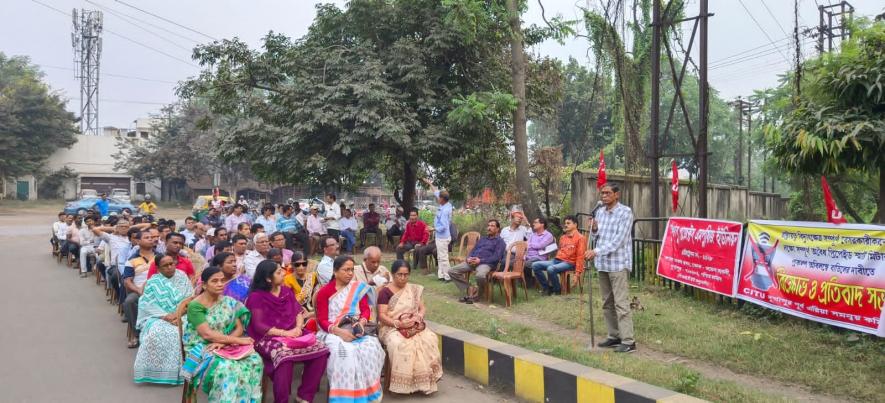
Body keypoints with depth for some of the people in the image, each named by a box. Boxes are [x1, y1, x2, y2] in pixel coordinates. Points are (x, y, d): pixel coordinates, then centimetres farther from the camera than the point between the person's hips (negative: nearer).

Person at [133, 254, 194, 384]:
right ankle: (156, 372, -23)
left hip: (180, 317, 0)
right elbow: (148, 305, -4)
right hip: (158, 318, 0)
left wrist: (178, 314, -17)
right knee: (156, 332, -33)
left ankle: (177, 371, -21)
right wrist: (165, 316, -19)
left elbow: (189, 300, 0)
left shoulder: (182, 278, 8)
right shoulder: (153, 283, 6)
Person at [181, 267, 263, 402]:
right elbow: (207, 334, -19)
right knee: (225, 366, -36)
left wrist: (224, 342, -17)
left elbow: (239, 328, 3)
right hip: (202, 348, -4)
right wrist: (238, 340, -21)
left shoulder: (228, 302, 7)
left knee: (254, 360, -23)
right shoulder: (195, 306, -10)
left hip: (226, 346, 5)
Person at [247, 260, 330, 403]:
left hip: (293, 334, 6)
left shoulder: (287, 291, 13)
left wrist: (298, 328, -11)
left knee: (320, 350, -17)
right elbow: (259, 326, -11)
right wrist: (284, 333, -18)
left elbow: (299, 312, 11)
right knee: (285, 355, -38)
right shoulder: (257, 296, -6)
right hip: (268, 338, -6)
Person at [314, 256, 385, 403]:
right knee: (343, 352, -36)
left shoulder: (358, 288, 14)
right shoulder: (324, 292, 2)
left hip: (356, 332, 3)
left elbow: (366, 309, 7)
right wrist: (339, 331, -21)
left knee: (371, 347, -29)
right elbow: (322, 320, -4)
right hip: (333, 333, -3)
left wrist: (361, 323, -16)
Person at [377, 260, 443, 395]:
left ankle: (423, 381, -21)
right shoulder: (385, 292, -2)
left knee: (429, 339, -27)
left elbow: (422, 308, 13)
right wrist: (398, 323, -23)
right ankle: (405, 383, -27)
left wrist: (418, 317, -10)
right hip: (391, 327, -4)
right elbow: (382, 315, -9)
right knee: (400, 344, -38)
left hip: (413, 326, 4)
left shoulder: (414, 289, 14)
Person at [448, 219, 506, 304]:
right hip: (473, 261, 7)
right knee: (452, 271, -9)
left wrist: (480, 260, -16)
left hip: (486, 263, -7)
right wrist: (469, 258, 0)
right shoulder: (482, 239, 28)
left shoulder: (499, 241, 7)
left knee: (480, 276, -41)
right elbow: (473, 251, 25)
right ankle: (468, 293, -8)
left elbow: (496, 257, -6)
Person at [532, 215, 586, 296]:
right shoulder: (563, 237, 19)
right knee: (535, 265, -9)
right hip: (557, 260, 8)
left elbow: (580, 257, -10)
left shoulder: (580, 238, -4)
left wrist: (577, 273, -15)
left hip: (569, 263, -8)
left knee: (551, 269, -36)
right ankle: (547, 287, 0)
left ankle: (557, 291, -13)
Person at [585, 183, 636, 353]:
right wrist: (594, 229, -4)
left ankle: (628, 341, -8)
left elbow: (619, 240, -17)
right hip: (602, 264, 7)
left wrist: (596, 251, -24)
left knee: (621, 303, -10)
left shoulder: (625, 212, -9)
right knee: (607, 303, 12)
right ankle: (614, 336, 22)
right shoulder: (600, 212, 12)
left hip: (618, 264, -7)